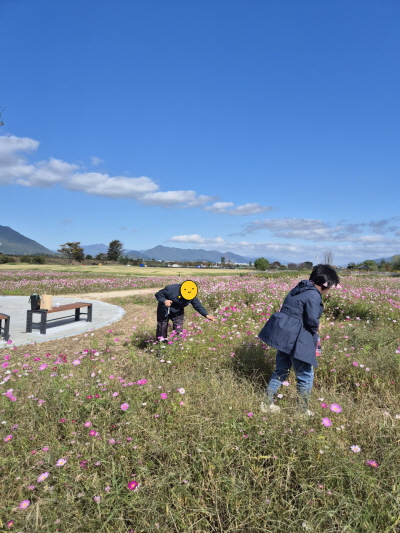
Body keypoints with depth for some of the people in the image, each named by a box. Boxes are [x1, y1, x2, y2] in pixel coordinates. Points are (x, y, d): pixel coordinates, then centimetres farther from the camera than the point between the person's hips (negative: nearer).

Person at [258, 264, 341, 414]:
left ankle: (268, 403, 30)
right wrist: (316, 328, 3)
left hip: (283, 333, 10)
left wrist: (314, 327, 9)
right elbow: (312, 320, -21)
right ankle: (303, 410, 22)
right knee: (305, 375, 8)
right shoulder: (314, 295, -16)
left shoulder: (300, 288, 13)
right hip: (294, 337, -10)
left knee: (281, 370, 21)